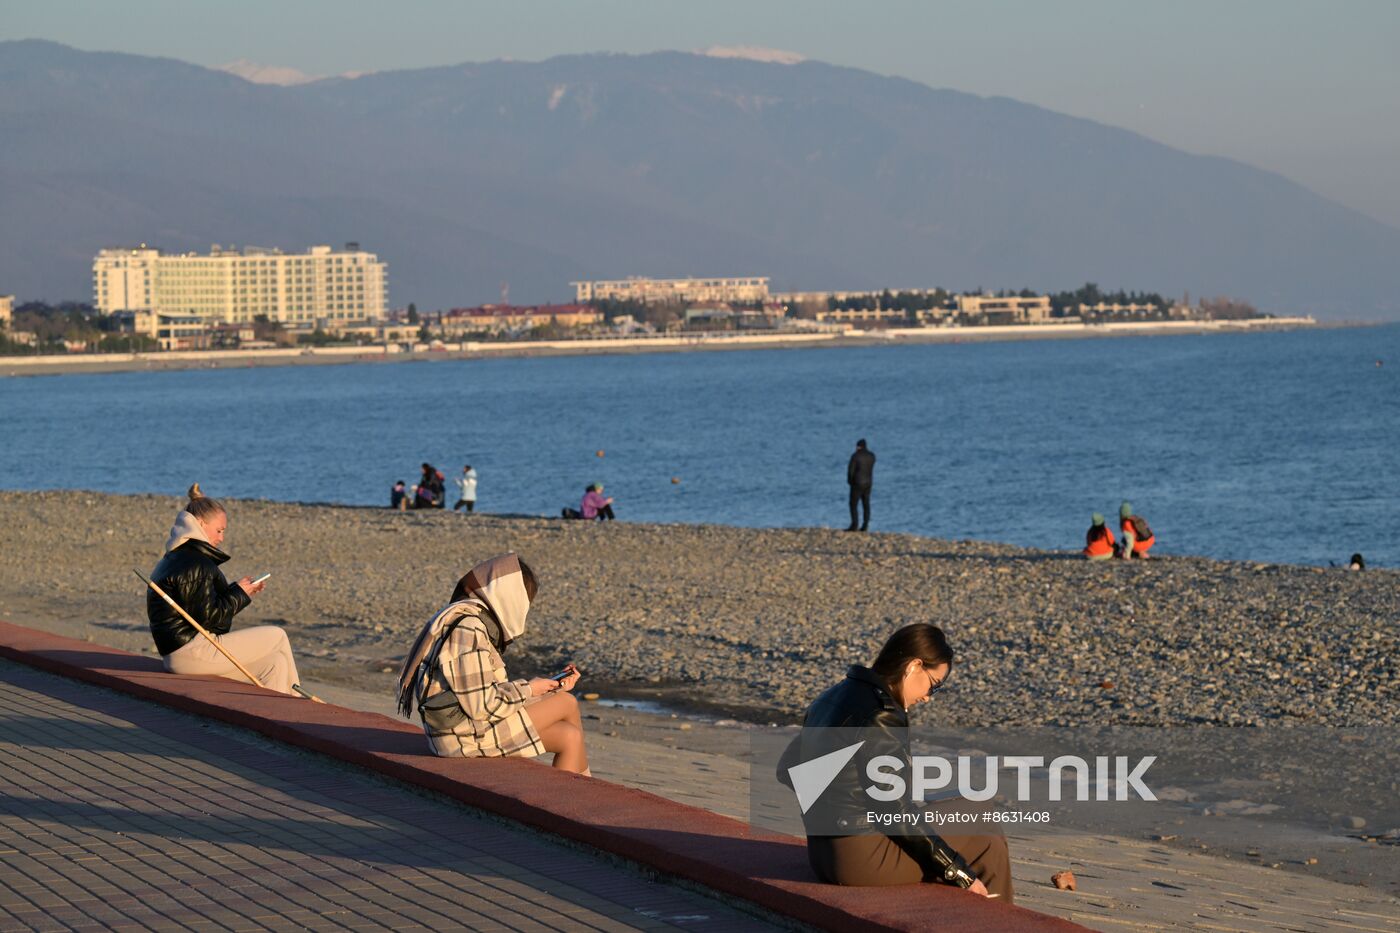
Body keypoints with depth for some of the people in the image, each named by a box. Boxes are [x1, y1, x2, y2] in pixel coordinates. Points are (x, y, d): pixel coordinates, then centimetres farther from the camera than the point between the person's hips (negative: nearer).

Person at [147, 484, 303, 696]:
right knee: (277, 637, -2)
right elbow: (209, 616, -18)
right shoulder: (193, 566, -15)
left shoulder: (177, 560, 19)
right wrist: (239, 593, -6)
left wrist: (240, 590, 12)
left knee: (275, 663, 8)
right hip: (193, 652, -11)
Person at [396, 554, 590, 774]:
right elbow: (481, 704, -22)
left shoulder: (483, 623, 13)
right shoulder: (467, 629, -19)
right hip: (468, 735, -10)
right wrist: (528, 689, -9)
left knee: (570, 735, 4)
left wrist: (552, 686, 8)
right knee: (568, 704, -3)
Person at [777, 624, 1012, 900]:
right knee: (989, 847, 3)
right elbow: (896, 809, -20)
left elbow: (788, 769, 21)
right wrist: (959, 873, -15)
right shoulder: (878, 715, -18)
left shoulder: (832, 699, 9)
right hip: (864, 856, -10)